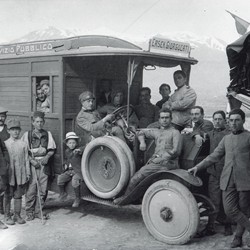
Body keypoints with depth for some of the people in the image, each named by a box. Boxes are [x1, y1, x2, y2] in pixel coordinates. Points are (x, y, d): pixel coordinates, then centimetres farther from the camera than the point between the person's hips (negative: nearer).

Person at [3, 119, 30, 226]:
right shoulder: (5, 144, 1)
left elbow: (26, 159, 7)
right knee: (8, 196, 5)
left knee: (18, 195, 8)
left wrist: (27, 173, 5)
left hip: (20, 174, 1)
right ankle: (7, 216, 16)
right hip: (9, 174, -1)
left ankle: (17, 215, 19)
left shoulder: (23, 144, 4)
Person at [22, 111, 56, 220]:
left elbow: (52, 149, 11)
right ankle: (29, 212, 7)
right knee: (31, 189, -5)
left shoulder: (47, 134, 10)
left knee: (43, 189, 3)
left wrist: (47, 157, -7)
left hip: (44, 163, 2)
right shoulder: (27, 135, 3)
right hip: (32, 163, -2)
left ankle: (38, 211, 15)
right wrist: (32, 160, -11)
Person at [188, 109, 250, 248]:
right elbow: (214, 157, 20)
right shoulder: (226, 139, 18)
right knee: (230, 210, -5)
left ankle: (238, 237, 21)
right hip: (228, 180, 4)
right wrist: (198, 167, 14)